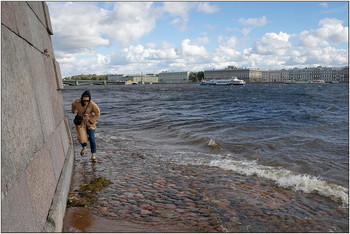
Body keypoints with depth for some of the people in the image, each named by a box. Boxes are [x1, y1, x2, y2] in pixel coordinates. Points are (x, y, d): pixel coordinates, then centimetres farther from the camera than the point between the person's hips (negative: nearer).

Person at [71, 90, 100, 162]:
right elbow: (73, 105, 8)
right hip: (80, 121, 2)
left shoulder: (92, 104, -24)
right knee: (81, 138, -8)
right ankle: (84, 148, 25)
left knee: (92, 138, -6)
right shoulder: (77, 102, -18)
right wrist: (74, 111, 27)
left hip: (90, 122, -1)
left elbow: (97, 114, -9)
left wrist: (91, 121, -10)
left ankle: (93, 155, 7)